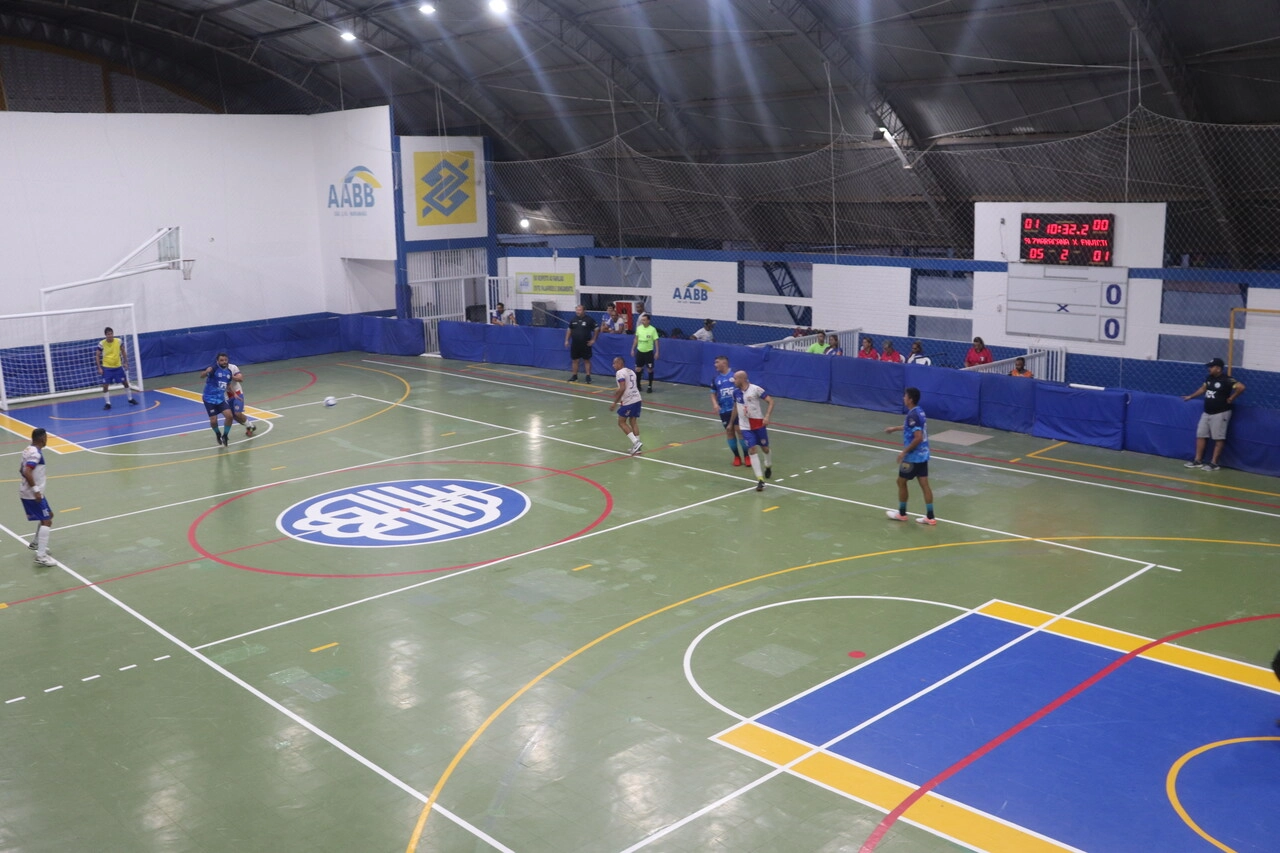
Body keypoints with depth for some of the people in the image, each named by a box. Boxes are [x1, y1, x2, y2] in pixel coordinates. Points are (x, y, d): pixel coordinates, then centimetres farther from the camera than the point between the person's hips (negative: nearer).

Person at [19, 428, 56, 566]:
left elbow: (22, 470, 22)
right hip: (33, 494, -10)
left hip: (27, 493, 10)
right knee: (46, 521, -11)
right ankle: (41, 556, -16)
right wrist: (35, 490, -29)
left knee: (48, 515, 25)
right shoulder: (36, 453, -20)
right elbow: (27, 472, -31)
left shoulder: (29, 450, 11)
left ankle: (35, 543, 35)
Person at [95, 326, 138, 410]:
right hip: (106, 367, -2)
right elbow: (97, 356, -6)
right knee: (105, 386, -6)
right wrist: (99, 368, -11)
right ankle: (107, 403, 4)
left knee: (125, 382, 10)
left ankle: (130, 399, 26)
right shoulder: (102, 343, -13)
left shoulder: (119, 341, -8)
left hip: (118, 366, 2)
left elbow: (123, 352, 7)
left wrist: (126, 363, 3)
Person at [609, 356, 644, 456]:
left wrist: (615, 402, -13)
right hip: (637, 399, 8)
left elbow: (622, 388, -17)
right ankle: (637, 446, 9)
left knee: (622, 422, 3)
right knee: (633, 421, 13)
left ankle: (636, 442, -9)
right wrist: (618, 393, 38)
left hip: (628, 401, -8)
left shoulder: (620, 372, -8)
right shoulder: (631, 371, 19)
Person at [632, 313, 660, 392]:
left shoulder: (652, 329, -11)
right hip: (639, 351, 4)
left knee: (650, 369, 1)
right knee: (638, 369, 5)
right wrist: (633, 349, 12)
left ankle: (650, 386, 11)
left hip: (649, 352, -4)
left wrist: (657, 352, -14)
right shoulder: (639, 328, 2)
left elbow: (656, 341, -8)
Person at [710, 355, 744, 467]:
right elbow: (713, 394, 12)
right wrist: (715, 404, -7)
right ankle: (737, 456, 20)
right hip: (724, 410, 4)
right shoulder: (715, 377, 5)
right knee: (729, 432, 7)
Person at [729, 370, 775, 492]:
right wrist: (731, 423, 23)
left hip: (759, 424, -3)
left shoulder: (756, 389, -14)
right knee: (752, 450, -11)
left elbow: (771, 401, -13)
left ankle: (768, 466, 44)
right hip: (745, 427, 3)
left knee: (765, 448, 10)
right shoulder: (736, 392, 2)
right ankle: (760, 479, -13)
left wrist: (767, 416, -25)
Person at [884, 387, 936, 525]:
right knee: (924, 484, 8)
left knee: (901, 482, 9)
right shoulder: (919, 411, 8)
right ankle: (930, 517, 8)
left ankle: (901, 514, 21)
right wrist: (896, 428, 35)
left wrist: (904, 452, -21)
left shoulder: (912, 415, -22)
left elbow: (918, 437, -28)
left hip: (913, 456, -8)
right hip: (923, 454, 8)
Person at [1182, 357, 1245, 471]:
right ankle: (1198, 461, 15)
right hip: (1206, 413, 9)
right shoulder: (1209, 378, 7)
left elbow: (1241, 387, -27)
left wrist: (1231, 398, -18)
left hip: (1220, 414, -9)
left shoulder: (1226, 380, -17)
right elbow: (1203, 389, 26)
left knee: (1218, 438, -2)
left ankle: (1214, 463, 0)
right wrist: (1190, 396, 28)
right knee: (1200, 435, 9)